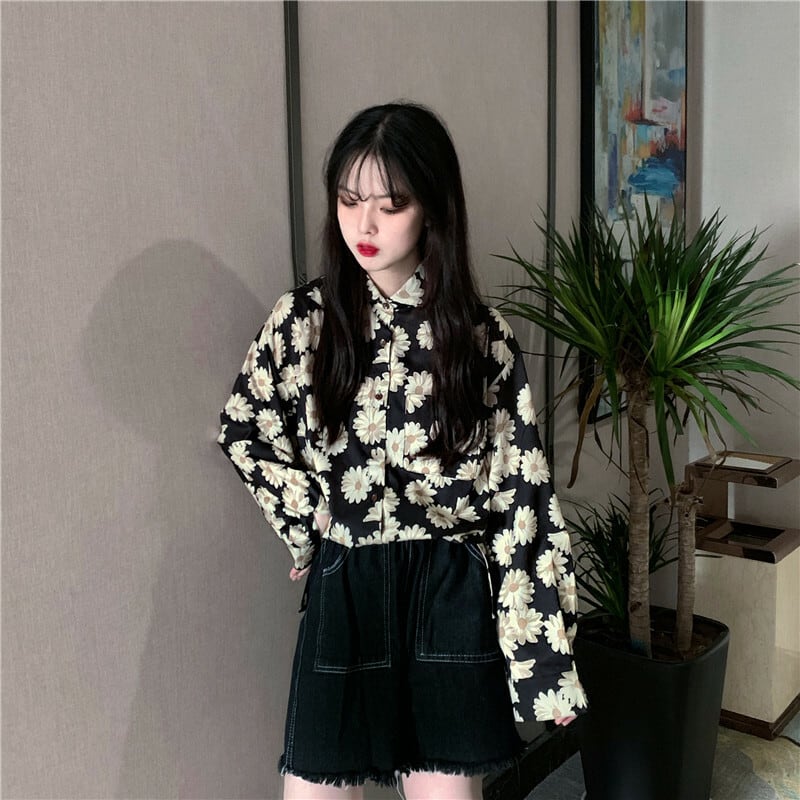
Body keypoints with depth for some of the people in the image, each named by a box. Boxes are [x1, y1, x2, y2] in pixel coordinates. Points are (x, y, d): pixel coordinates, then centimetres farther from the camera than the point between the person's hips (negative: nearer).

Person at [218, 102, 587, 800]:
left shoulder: (481, 336, -5)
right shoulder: (304, 320, -1)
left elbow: (522, 494, -5)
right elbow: (244, 430, 15)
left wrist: (544, 654, -6)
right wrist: (305, 516, 5)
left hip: (450, 598, -1)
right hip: (343, 592, 1)